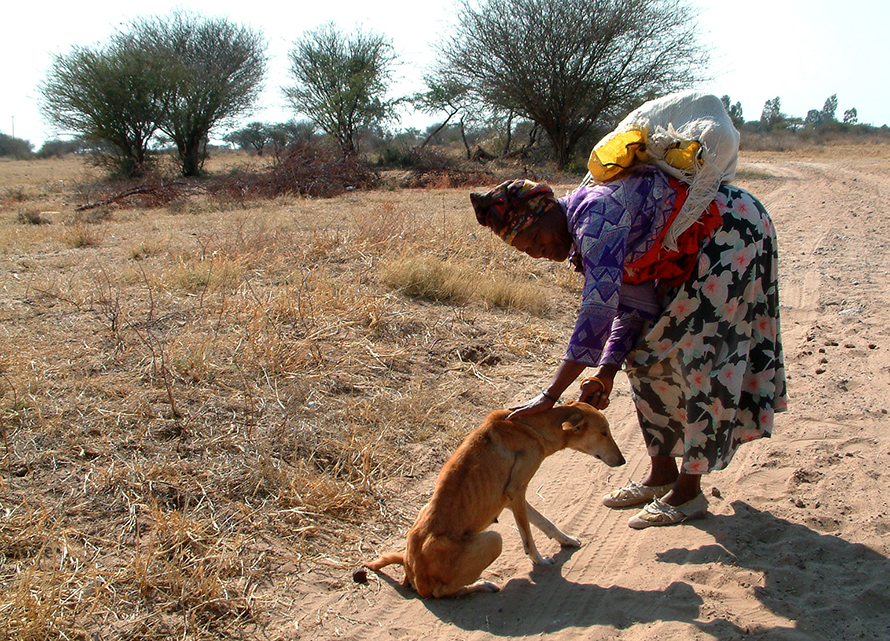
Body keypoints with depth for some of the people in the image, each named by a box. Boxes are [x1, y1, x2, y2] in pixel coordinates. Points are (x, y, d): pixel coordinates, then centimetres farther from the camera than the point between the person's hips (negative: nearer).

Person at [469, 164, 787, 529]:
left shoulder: (594, 212, -29)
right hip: (688, 257, 10)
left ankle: (689, 491, 3)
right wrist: (605, 373, -13)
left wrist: (550, 396, -37)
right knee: (648, 358, 7)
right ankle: (663, 474, 19)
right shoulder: (580, 240, 0)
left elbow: (599, 309, -37)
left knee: (703, 362, -9)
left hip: (733, 233, -9)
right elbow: (635, 309, -1)